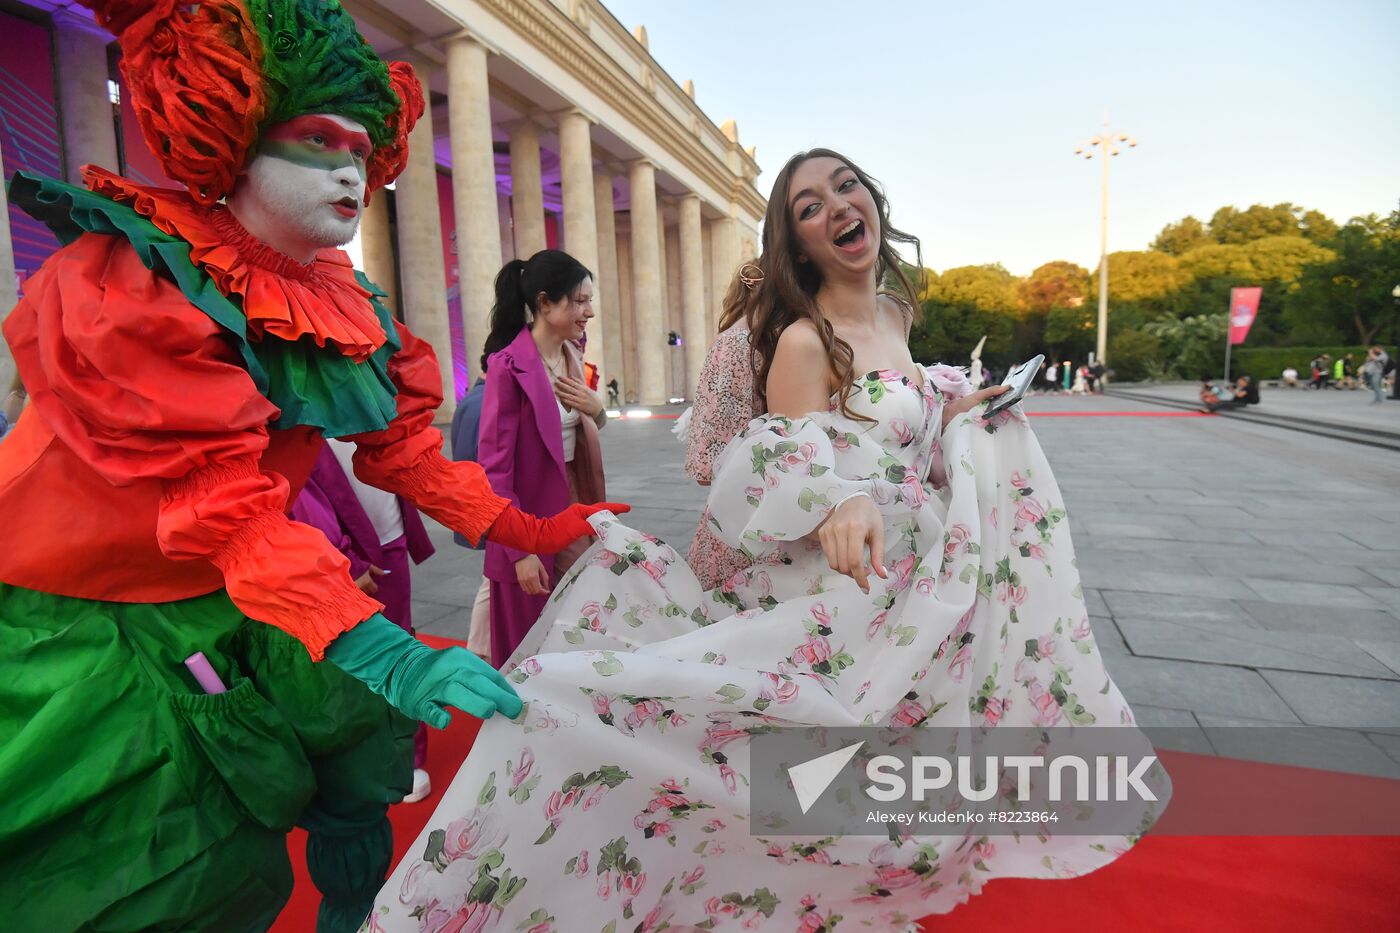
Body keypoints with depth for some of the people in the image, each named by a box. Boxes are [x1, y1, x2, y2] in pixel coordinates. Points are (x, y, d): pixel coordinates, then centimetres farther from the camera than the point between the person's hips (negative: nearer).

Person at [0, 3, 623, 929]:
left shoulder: (351, 307, -3)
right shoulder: (132, 282, -23)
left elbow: (406, 454, 1)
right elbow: (222, 500, -33)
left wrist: (534, 532, -3)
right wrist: (379, 651, -41)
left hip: (228, 609, 6)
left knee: (364, 752, 7)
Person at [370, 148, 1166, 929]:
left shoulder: (896, 312, 9)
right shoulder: (803, 340, -17)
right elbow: (789, 478, -19)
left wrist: (952, 412, 9)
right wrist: (834, 508, -40)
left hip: (915, 583, 9)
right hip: (841, 585, -8)